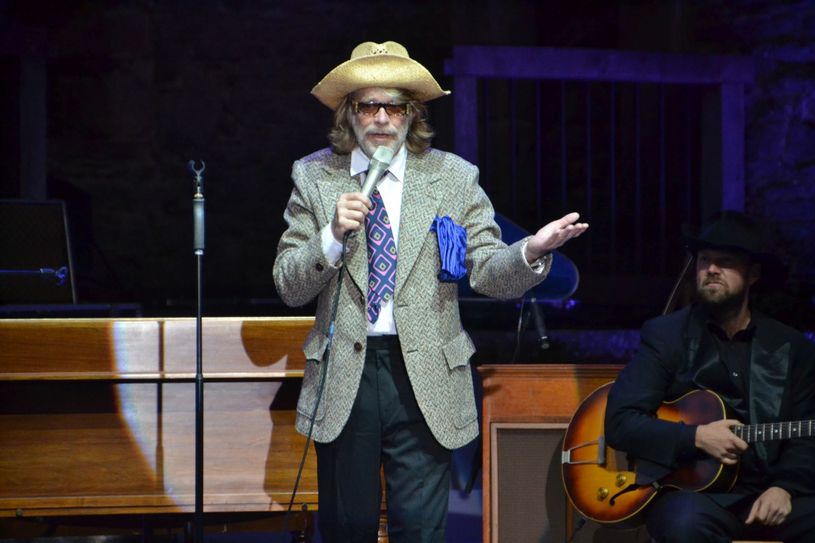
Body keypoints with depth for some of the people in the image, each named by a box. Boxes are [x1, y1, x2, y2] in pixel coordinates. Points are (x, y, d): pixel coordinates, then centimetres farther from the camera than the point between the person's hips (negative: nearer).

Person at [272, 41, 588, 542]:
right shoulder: (315, 178, 5)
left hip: (425, 378, -1)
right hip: (343, 373, 1)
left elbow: (489, 273, -2)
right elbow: (289, 287, 2)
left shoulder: (454, 178, 4)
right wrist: (334, 234, -15)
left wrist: (532, 252, -23)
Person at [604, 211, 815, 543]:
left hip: (768, 493, 3)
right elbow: (620, 422, -5)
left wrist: (784, 487, -9)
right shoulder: (665, 335, 2)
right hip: (690, 490, -3)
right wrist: (696, 438, -16)